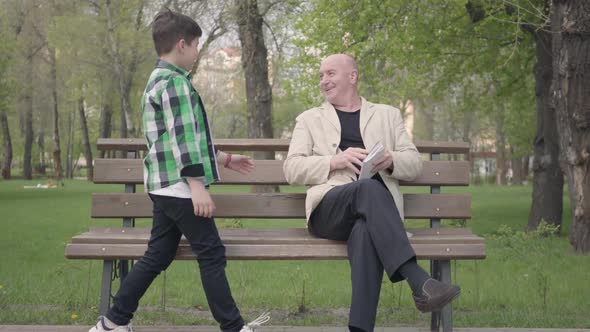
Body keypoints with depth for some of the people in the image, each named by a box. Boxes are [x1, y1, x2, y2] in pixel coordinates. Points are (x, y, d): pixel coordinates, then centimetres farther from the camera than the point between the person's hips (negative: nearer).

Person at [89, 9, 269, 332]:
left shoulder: (157, 80, 21)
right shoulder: (175, 81, -12)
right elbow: (183, 137, -20)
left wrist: (224, 158, 30)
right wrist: (197, 184, -22)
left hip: (165, 186, 10)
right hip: (179, 185, -10)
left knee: (157, 255, 11)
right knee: (211, 253, -3)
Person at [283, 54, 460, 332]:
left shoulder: (387, 115, 25)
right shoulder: (309, 119, 23)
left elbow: (415, 165, 17)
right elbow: (292, 169, 9)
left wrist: (390, 161, -7)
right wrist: (336, 161, -8)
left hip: (373, 208, 1)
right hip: (329, 208, -1)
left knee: (366, 231, -38)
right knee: (369, 187, -36)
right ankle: (419, 281, -47)